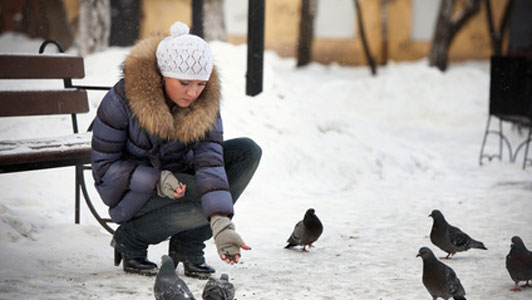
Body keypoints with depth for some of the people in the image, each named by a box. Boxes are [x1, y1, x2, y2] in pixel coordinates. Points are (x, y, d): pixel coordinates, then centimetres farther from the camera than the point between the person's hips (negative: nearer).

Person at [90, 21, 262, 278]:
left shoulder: (205, 103, -14)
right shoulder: (122, 99, -25)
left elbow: (210, 158, -25)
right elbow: (103, 166, -18)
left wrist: (221, 223, -39)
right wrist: (156, 180, -34)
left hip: (178, 173, 6)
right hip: (133, 191, -6)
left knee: (248, 151, -13)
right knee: (201, 199, -31)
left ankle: (188, 244, -6)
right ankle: (130, 239, -6)